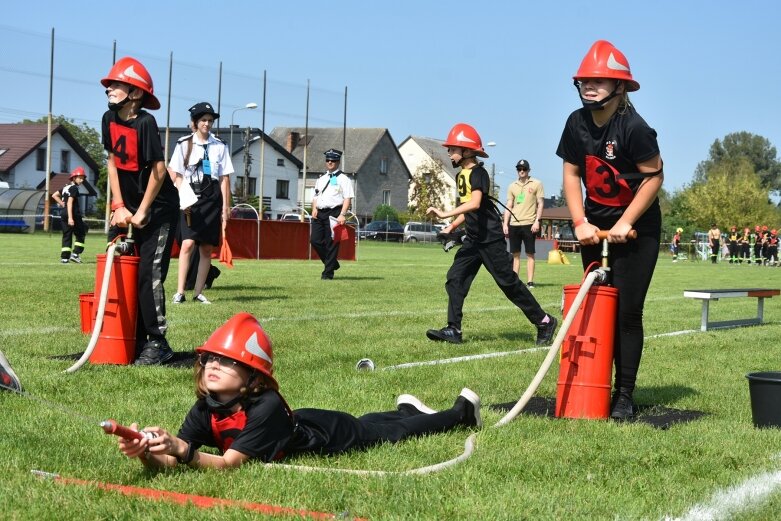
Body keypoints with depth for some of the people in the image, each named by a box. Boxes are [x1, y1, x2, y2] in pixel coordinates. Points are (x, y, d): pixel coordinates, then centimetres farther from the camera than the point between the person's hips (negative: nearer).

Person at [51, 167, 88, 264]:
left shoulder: (66, 187, 15)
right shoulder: (74, 188, -10)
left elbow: (54, 195, 21)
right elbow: (70, 203, -20)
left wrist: (62, 204, 14)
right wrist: (70, 218, -25)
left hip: (63, 214, 8)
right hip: (73, 214, -8)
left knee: (66, 235, 8)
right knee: (80, 234, 5)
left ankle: (64, 258, 3)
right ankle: (75, 254, -5)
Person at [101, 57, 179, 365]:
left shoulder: (145, 123, -20)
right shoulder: (110, 119, 2)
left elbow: (159, 169, -21)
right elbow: (112, 162, 7)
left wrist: (142, 212, -16)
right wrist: (119, 206, 0)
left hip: (159, 208, -8)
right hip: (128, 206, 8)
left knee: (149, 275, -11)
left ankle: (157, 344, -4)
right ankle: (134, 339, 15)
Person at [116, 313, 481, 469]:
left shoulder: (265, 407, -43)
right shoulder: (204, 409, -25)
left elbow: (228, 463, -47)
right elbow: (168, 464, -33)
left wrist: (182, 450, -61)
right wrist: (145, 453, -54)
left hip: (331, 434, -5)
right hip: (303, 423, 5)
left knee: (394, 432, 20)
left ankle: (462, 411, 45)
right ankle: (406, 408, 62)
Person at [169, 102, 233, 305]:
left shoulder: (220, 146, 8)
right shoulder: (184, 144, 4)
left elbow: (224, 178, 8)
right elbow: (178, 176, 3)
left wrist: (225, 207, 4)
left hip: (212, 199, 2)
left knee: (206, 248, 4)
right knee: (188, 243, -15)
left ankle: (198, 292, 10)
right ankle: (180, 292, -14)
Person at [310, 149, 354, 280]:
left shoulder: (343, 179, 1)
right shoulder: (321, 179, 21)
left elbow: (348, 198, -6)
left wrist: (342, 215, -18)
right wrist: (314, 208, 4)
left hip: (334, 213, -6)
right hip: (319, 213, 6)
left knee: (331, 243, -7)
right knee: (315, 240, -1)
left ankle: (328, 272, -1)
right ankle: (332, 263, 17)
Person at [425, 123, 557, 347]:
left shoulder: (478, 173, -16)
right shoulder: (461, 175, 13)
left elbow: (475, 204, -31)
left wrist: (446, 214, -35)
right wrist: (452, 227, 8)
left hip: (490, 238, -9)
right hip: (473, 239, 9)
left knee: (508, 282, -3)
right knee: (455, 278, 0)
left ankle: (544, 322, 8)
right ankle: (453, 330, 1)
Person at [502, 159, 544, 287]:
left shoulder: (536, 184, 3)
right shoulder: (512, 186, 14)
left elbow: (540, 204, 0)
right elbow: (509, 206, 15)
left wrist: (537, 221, -10)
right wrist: (505, 224, 6)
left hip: (529, 224, -4)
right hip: (514, 225, 4)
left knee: (530, 254, -2)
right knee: (515, 254, 6)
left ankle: (530, 282, -2)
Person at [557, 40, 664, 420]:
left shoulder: (634, 127, -20)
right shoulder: (577, 123, -3)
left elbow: (654, 176, -16)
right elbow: (572, 174, 2)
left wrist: (625, 223, -19)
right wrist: (580, 223, -8)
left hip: (636, 230, -5)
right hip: (595, 226, 5)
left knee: (627, 313, -5)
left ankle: (625, 396, 2)